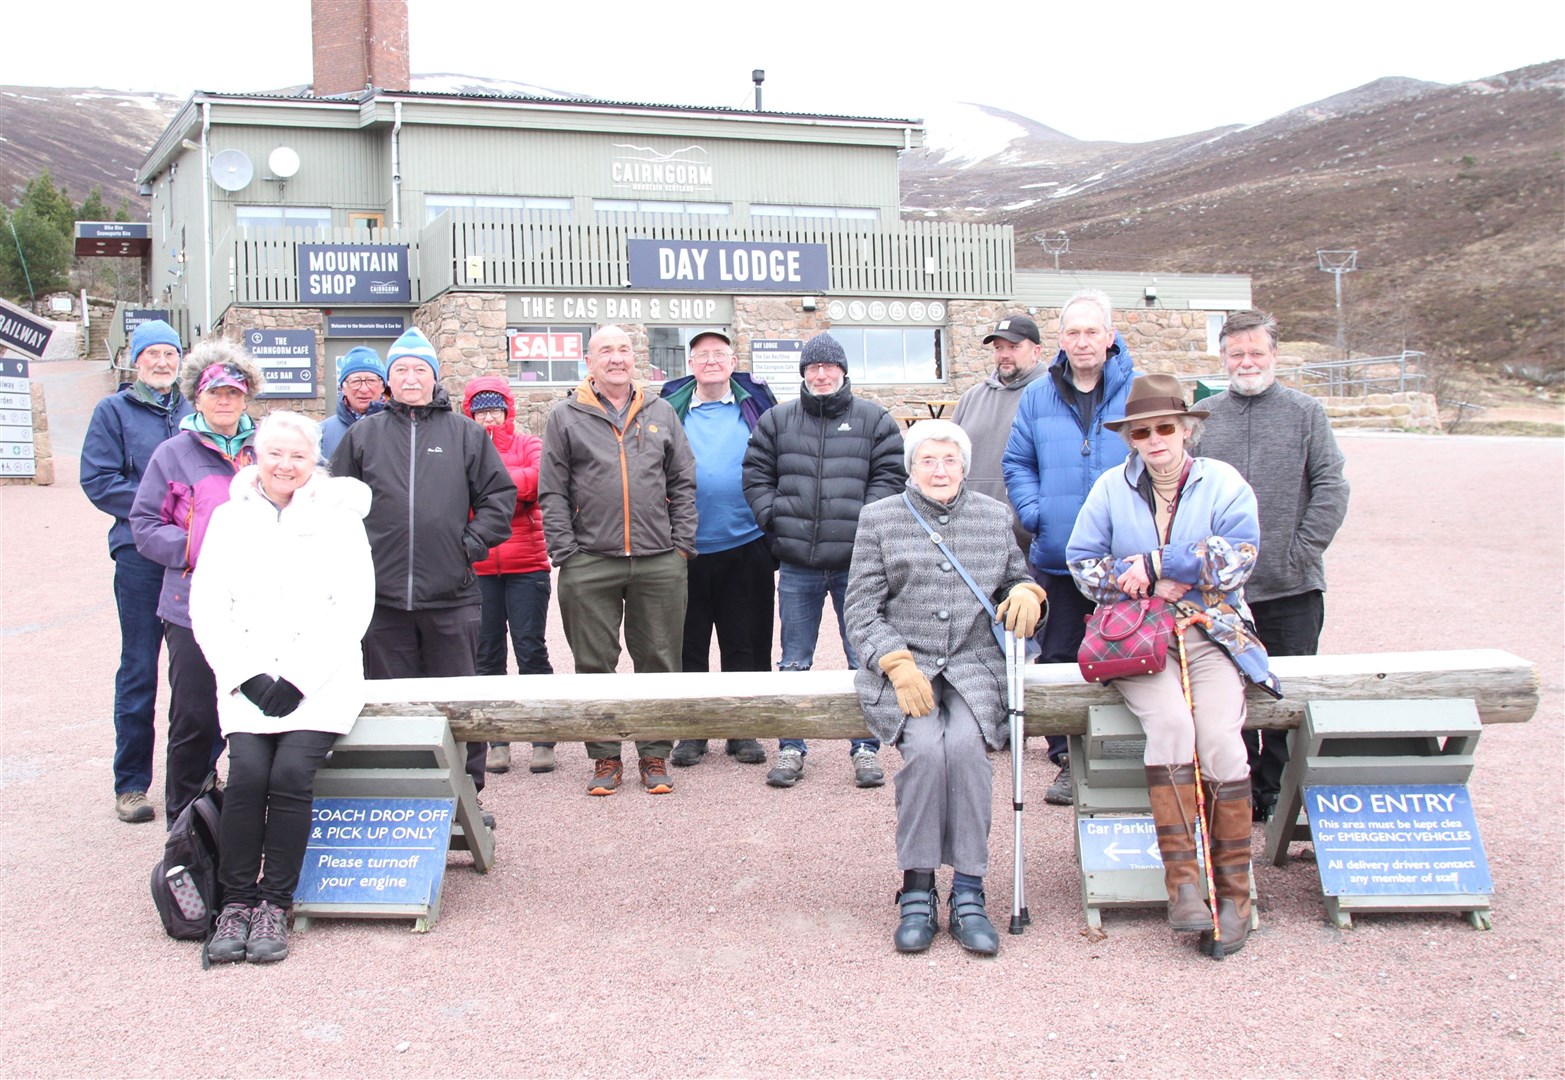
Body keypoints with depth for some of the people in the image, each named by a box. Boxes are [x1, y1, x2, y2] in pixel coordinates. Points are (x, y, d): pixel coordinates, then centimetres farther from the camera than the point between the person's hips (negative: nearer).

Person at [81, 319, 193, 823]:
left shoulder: (196, 412, 13)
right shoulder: (114, 411, 4)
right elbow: (98, 481, -4)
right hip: (140, 557, -3)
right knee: (139, 672, 2)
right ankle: (131, 785, 10)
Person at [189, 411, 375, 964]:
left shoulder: (338, 517, 7)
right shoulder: (230, 519, 13)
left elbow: (353, 608, -1)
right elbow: (207, 608, 8)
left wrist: (296, 678, -9)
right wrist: (248, 675, -6)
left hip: (321, 683, -1)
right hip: (246, 682, 2)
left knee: (292, 773, -23)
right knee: (248, 773, -22)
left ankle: (275, 903, -11)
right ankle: (236, 902, -10)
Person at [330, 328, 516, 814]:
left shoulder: (466, 434, 8)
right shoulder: (363, 435, 9)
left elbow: (500, 495, 9)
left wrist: (473, 542, -2)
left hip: (451, 594, -1)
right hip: (382, 594, 1)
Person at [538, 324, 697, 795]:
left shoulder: (661, 413, 12)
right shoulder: (566, 417, 6)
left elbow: (683, 483, 11)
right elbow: (552, 493, 3)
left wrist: (682, 544, 2)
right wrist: (565, 552, -6)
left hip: (659, 562, 2)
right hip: (589, 563, -1)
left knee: (659, 661, 6)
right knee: (595, 664, 4)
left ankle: (655, 755, 16)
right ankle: (605, 757, 15)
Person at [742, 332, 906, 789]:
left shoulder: (874, 420, 5)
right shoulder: (777, 420, 9)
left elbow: (890, 475, 2)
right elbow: (756, 474, 11)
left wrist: (865, 523, -8)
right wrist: (774, 517, -1)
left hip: (857, 562, -1)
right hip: (797, 565, 1)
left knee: (865, 660, 4)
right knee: (794, 663, 8)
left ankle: (865, 748, 14)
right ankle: (791, 749, 18)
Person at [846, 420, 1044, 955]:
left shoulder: (996, 516, 15)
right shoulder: (878, 519, 9)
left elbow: (1018, 579, 26)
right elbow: (861, 611, 3)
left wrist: (1027, 592, 0)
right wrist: (899, 666, -12)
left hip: (974, 664, 1)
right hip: (901, 664, -1)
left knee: (964, 744, -30)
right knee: (924, 746, -30)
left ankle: (968, 893, -21)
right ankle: (917, 892, -18)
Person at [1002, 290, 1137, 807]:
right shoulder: (1038, 397, 9)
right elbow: (1017, 462, 15)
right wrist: (1034, 512, -1)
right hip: (1057, 556, 3)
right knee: (1058, 659, 7)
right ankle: (1067, 760, 18)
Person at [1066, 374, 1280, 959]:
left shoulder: (1224, 484, 6)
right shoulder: (1112, 487, 11)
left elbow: (1236, 559, -7)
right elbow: (1082, 560, 7)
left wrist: (1152, 566, -10)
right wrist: (1152, 588, -7)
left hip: (1211, 636, 0)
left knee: (1220, 736, -26)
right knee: (1170, 719, -30)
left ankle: (1233, 892, -16)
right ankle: (1181, 881, -28)